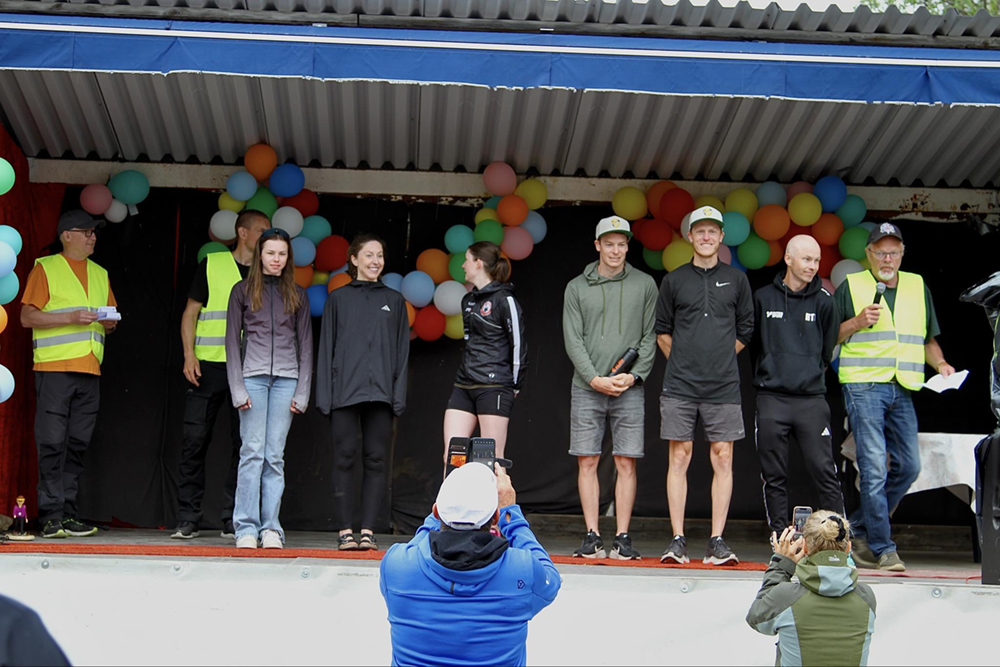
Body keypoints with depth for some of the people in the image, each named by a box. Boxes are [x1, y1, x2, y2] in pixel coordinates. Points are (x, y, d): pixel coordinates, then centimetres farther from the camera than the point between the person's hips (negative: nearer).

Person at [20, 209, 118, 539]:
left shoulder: (100, 274, 20)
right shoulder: (46, 268, 3)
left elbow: (111, 317, 26)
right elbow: (27, 317, -4)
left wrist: (110, 323, 2)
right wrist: (71, 317, -14)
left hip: (89, 370, 5)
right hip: (54, 367, -5)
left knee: (78, 444, 3)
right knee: (52, 443, -7)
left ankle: (68, 512, 6)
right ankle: (51, 515, -5)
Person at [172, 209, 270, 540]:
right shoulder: (211, 265, 6)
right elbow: (191, 312, 5)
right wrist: (189, 355, -6)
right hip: (208, 366, -2)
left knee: (244, 444, -1)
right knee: (195, 441, -3)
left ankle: (233, 521, 6)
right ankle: (188, 520, 4)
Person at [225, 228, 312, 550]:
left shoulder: (297, 295, 13)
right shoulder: (243, 291, 8)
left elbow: (305, 345, 12)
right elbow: (233, 341, 5)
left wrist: (302, 392, 4)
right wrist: (237, 388, -4)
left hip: (286, 378, 1)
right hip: (253, 375, -1)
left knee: (275, 455, 0)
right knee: (252, 452, -6)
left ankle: (271, 528, 2)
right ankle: (246, 527, -3)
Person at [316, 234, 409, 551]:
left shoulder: (394, 300, 13)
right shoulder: (338, 299, 9)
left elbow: (401, 350, 11)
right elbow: (326, 347, 7)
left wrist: (399, 394, 1)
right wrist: (324, 394, -1)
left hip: (380, 393, 1)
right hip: (345, 391, -1)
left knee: (376, 461, 0)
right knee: (345, 458, -2)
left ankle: (368, 530, 4)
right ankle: (345, 531, 2)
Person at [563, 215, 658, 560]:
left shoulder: (644, 285, 8)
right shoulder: (577, 287, 7)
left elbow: (649, 337, 6)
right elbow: (573, 339, 2)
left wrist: (633, 375, -8)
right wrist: (595, 379, -9)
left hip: (629, 389, 0)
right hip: (586, 388, 0)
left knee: (626, 464, -1)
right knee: (587, 463, 0)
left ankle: (623, 538, 4)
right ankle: (592, 537, 6)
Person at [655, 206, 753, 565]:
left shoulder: (736, 279, 9)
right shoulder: (674, 280, 7)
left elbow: (745, 331, 15)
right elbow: (662, 332, 13)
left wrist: (718, 360, 12)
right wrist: (684, 362, 9)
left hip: (723, 387, 0)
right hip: (679, 386, 0)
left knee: (722, 459, -2)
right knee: (679, 457, -1)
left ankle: (717, 542, 2)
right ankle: (678, 540, 3)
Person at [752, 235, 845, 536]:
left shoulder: (823, 301, 4)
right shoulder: (763, 297, 6)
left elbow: (828, 349, 13)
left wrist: (811, 373, 12)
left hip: (812, 399, -1)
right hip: (771, 399, 1)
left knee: (824, 472, -4)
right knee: (774, 477, 3)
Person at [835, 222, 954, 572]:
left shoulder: (918, 287, 16)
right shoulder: (851, 286, 5)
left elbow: (928, 338, 23)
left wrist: (940, 364, 5)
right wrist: (856, 323, -11)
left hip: (902, 389, 5)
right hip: (863, 386, -5)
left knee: (909, 466, 3)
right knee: (874, 469, -9)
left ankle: (859, 528, 18)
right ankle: (881, 549, -3)